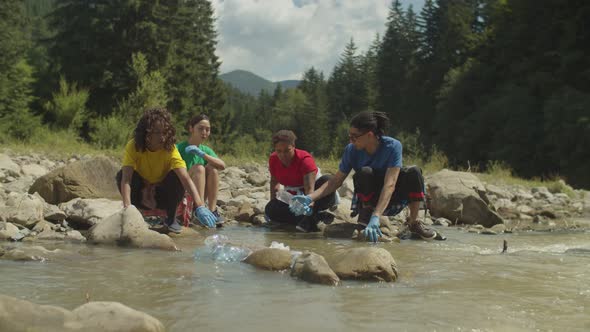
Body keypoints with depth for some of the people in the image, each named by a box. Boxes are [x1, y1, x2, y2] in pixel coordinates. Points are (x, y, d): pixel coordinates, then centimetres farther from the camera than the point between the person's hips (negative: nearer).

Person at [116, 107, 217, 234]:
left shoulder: (171, 149, -23)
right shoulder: (133, 147, -24)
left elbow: (186, 179, -36)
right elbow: (126, 179, -36)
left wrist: (200, 206, -51)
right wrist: (127, 207, -53)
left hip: (162, 196, 0)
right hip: (141, 194, 0)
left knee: (178, 177, -30)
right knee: (121, 175, -29)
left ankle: (171, 218, -8)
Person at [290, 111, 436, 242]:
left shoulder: (392, 146, -24)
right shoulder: (352, 150, -14)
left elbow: (389, 184, -32)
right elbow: (336, 180, -6)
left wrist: (376, 216, -44)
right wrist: (309, 198, -20)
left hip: (391, 200, 0)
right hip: (367, 199, 1)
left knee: (413, 172, -28)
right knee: (364, 172, -30)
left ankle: (413, 222, -12)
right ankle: (365, 216, -11)